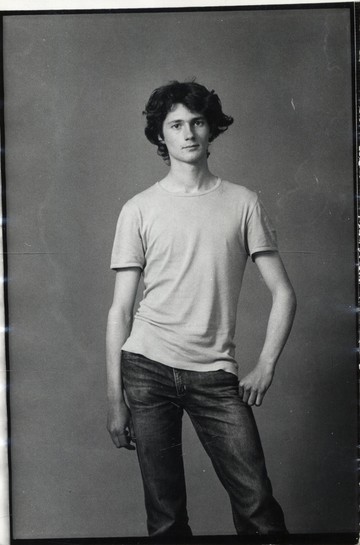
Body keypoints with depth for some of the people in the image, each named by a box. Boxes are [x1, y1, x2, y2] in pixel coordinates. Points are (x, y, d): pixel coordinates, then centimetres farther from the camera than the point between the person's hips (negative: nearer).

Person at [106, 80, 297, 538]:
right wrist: (115, 398, -1)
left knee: (257, 503, -3)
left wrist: (265, 367, -3)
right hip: (147, 367, 0)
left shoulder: (242, 203, 7)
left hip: (214, 373, 0)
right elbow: (120, 309, 4)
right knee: (165, 514, 6)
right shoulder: (139, 209, 5)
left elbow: (283, 293, 7)